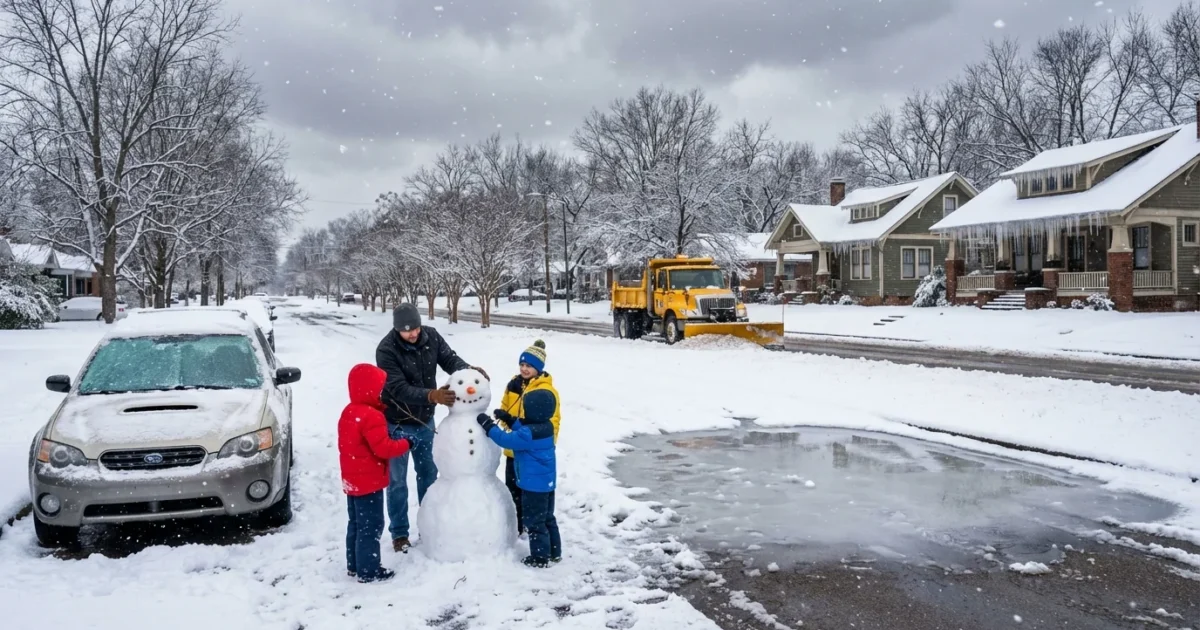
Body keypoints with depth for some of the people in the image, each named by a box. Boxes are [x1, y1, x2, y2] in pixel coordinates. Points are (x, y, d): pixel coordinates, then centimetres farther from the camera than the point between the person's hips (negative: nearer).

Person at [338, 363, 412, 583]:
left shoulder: (348, 412, 7)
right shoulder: (372, 417, -23)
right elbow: (383, 448, -25)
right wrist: (405, 444, -11)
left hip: (352, 480, 10)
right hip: (369, 482, -10)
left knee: (356, 524, 19)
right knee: (370, 527, -1)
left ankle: (354, 565, 28)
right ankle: (368, 571, 5)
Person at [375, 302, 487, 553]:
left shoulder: (431, 336, -11)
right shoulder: (386, 350, -26)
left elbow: (449, 359, -9)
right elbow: (399, 389, -31)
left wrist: (468, 370, -32)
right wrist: (432, 395, -45)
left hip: (424, 421, 5)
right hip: (396, 424, -5)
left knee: (428, 474, 17)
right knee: (397, 481, 6)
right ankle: (399, 533, 20)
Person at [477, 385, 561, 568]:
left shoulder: (530, 433, -26)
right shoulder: (545, 427, 3)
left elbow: (506, 440, -23)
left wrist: (489, 425, -15)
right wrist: (510, 420, 7)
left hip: (534, 483, -10)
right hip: (546, 481, 10)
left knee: (534, 521, 2)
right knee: (547, 518, 20)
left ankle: (541, 557, 10)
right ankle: (554, 552, 28)